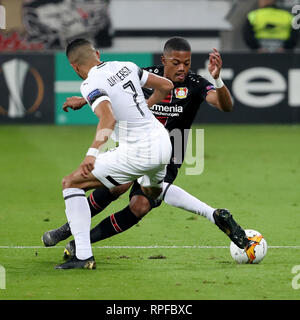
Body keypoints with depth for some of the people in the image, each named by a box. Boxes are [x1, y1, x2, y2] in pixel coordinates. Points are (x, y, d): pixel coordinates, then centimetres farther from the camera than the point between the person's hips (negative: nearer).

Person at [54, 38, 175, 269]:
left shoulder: (91, 85, -11)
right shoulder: (126, 67, 10)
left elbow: (109, 118, -29)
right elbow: (166, 86, 18)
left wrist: (92, 153, -39)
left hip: (138, 153, -7)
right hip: (163, 142, 7)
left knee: (71, 183, 0)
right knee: (153, 191, 40)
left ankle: (83, 256, -7)